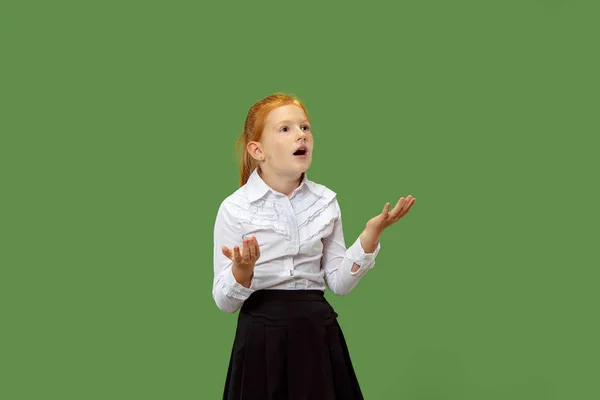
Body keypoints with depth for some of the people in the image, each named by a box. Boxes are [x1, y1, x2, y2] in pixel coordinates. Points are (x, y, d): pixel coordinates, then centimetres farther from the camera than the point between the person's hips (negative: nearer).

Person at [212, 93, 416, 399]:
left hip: (317, 332, 3)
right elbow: (224, 302, -6)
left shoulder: (325, 202, 4)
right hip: (263, 336, -3)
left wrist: (371, 234, -5)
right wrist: (242, 269, -26)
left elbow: (339, 282, 5)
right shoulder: (235, 209, -7)